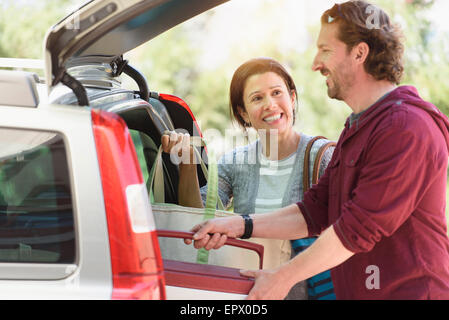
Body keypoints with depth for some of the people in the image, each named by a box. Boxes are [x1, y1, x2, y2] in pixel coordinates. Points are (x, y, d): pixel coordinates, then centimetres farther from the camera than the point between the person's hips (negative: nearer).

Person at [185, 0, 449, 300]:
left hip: (405, 291, -8)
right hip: (355, 291, 8)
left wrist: (284, 277, -14)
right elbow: (316, 210, 13)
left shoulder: (407, 126, -16)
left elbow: (360, 227, -19)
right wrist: (240, 226, 4)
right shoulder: (357, 127, 17)